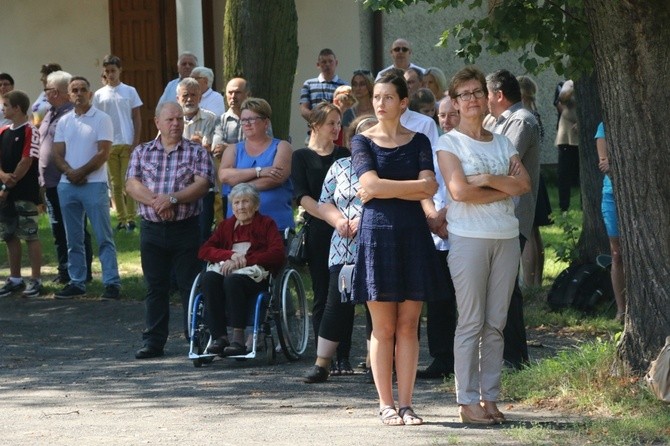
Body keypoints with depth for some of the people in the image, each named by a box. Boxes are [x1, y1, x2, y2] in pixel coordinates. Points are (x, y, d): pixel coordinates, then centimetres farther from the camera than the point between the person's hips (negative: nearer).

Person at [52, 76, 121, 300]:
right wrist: (70, 172, -12)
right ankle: (76, 282, 16)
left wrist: (80, 173, -12)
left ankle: (112, 282, -8)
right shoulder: (64, 122, 12)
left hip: (94, 185, -5)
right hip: (67, 186, 5)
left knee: (103, 237, -6)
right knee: (73, 239, 9)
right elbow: (57, 155, 7)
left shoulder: (102, 119, -3)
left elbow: (103, 153, -9)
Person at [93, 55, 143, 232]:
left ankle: (130, 218, -3)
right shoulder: (99, 95, 6)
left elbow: (137, 118, 3)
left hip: (127, 144, -2)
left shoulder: (129, 91, 2)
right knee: (115, 184, 5)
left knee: (127, 182, -5)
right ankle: (121, 219, 10)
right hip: (108, 144, 2)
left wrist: (136, 142, -5)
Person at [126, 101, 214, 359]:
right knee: (155, 287, 6)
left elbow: (202, 184, -8)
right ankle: (154, 341, 10)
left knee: (190, 286, -1)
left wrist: (172, 198, -19)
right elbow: (132, 185, 0)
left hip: (186, 229, -2)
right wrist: (156, 202, -16)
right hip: (152, 229, 2)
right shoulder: (142, 152, 10)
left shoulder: (197, 152, 4)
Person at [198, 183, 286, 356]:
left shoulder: (266, 224, 15)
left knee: (233, 280, -38)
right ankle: (219, 336, -36)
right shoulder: (226, 226, 26)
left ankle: (238, 339, -41)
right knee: (209, 278, -32)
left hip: (255, 274, -4)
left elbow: (277, 254, -1)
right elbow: (203, 251, 14)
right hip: (227, 269, 4)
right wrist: (231, 255, -5)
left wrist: (243, 260, -11)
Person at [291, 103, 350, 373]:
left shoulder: (345, 155, 15)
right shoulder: (302, 157, 5)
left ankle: (343, 358, 1)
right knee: (322, 294, -1)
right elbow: (302, 197, -6)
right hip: (318, 231, -2)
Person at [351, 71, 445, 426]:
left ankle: (405, 404, 3)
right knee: (383, 327, -1)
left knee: (408, 326, 1)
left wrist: (383, 190, -10)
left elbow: (429, 189, -6)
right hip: (376, 233, -2)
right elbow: (372, 184, -12)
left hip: (413, 235, 2)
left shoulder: (418, 142, 9)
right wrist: (416, 186, -9)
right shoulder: (363, 142, 4)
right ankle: (386, 405, 4)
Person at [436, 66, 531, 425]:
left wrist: (488, 179, -10)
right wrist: (505, 188, -6)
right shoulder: (449, 142, 1)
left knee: (496, 323, 5)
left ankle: (489, 397, 9)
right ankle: (467, 401, -2)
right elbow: (459, 190, -14)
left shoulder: (502, 143, 15)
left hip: (506, 237, 5)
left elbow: (524, 185, 2)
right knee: (471, 322, -5)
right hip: (469, 237, -5)